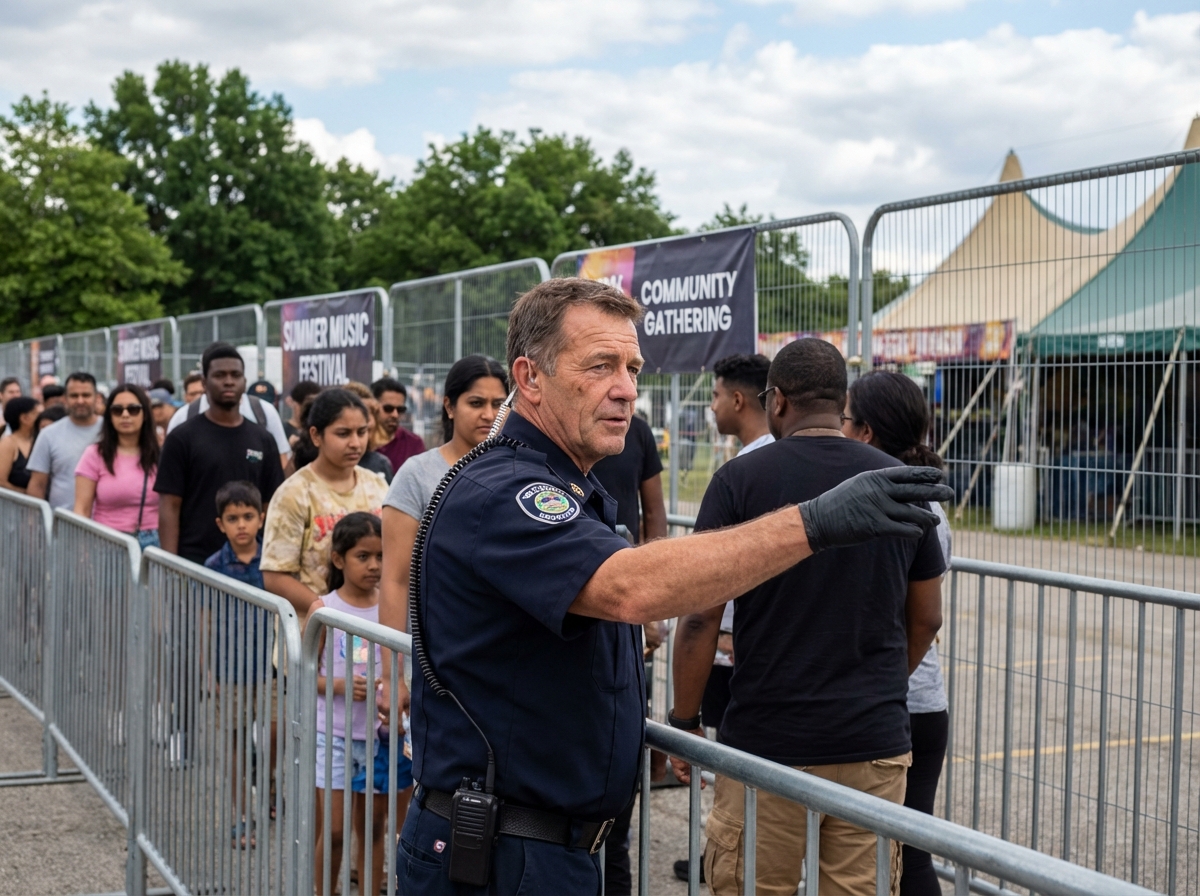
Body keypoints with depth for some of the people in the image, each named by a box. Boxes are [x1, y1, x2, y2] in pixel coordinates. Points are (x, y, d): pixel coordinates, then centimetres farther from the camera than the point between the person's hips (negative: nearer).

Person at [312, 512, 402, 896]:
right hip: (333, 734, -2)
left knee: (373, 827, 12)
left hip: (379, 733, 2)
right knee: (333, 831, 1)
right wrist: (340, 685, -19)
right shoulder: (324, 609, -5)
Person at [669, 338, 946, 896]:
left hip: (766, 742, -3)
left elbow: (700, 619, -8)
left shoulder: (741, 479, -7)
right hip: (875, 743, 3)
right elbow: (925, 620, 11)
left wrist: (684, 721, 4)